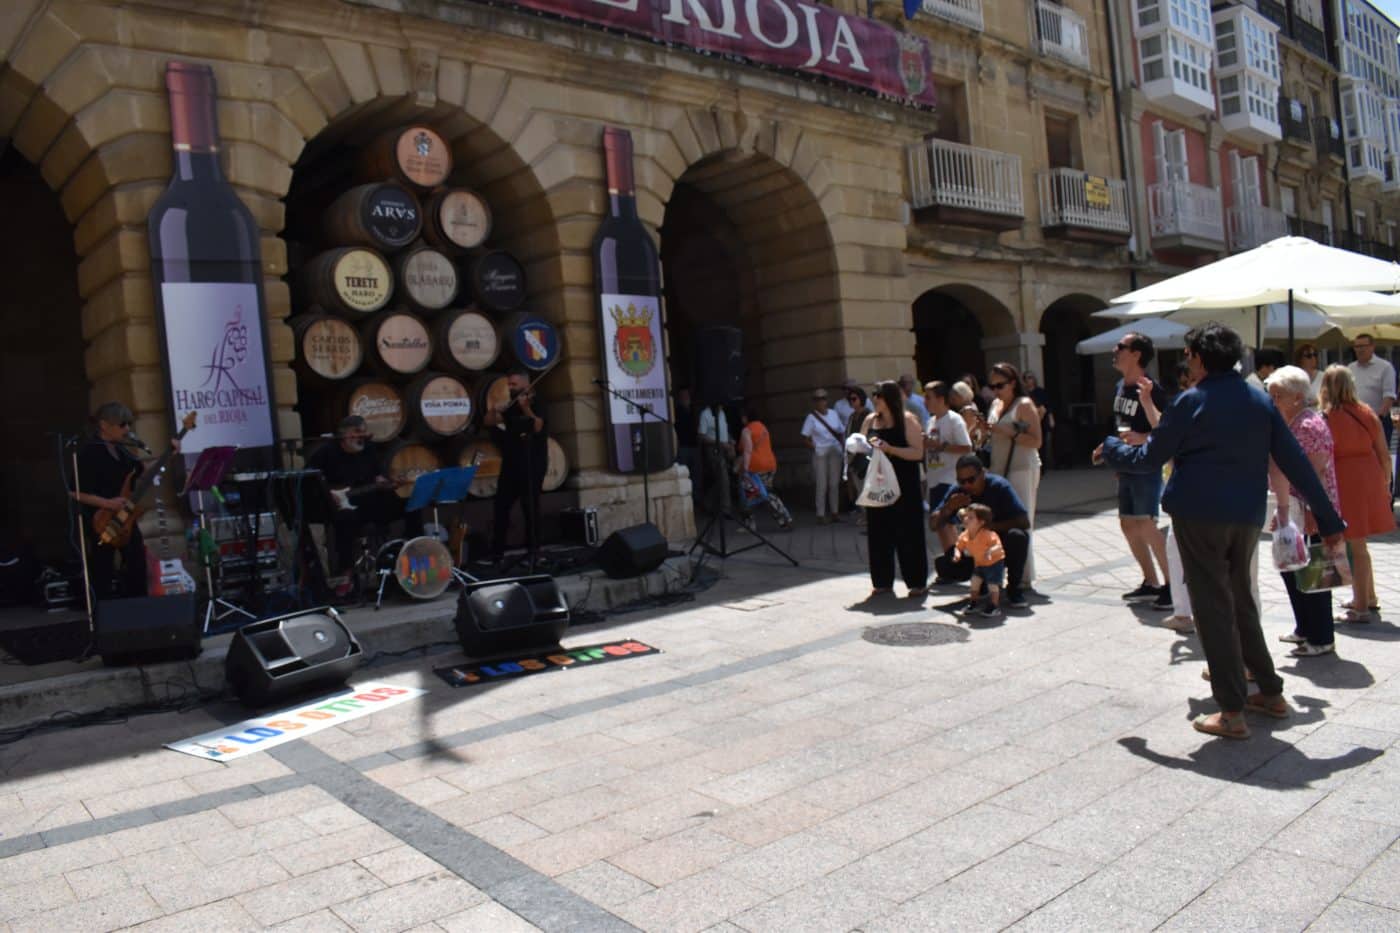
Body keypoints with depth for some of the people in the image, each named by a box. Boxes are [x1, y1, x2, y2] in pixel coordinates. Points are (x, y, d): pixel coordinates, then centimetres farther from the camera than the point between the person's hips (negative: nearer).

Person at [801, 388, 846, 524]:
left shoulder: (833, 414, 7)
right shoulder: (811, 417, -4)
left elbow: (841, 433, 12)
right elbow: (805, 438, -4)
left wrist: (843, 448, 2)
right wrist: (815, 448, -12)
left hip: (835, 453, 4)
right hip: (820, 454, -4)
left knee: (834, 484, 7)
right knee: (822, 485, -2)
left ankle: (834, 512, 17)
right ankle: (821, 515, 4)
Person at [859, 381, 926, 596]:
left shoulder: (907, 420, -5)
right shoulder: (870, 420, 9)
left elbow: (918, 452, -12)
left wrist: (890, 449, -21)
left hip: (904, 486, -5)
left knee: (908, 534, -1)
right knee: (879, 534, 5)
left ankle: (918, 582, 7)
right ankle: (882, 581, 14)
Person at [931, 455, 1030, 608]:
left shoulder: (999, 486, -19)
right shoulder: (957, 492, -10)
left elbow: (1025, 522, -23)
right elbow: (934, 525, -9)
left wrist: (989, 526, -27)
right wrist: (948, 508, -29)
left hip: (1003, 548, -2)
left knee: (1018, 536, -36)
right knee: (943, 564, -22)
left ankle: (1013, 589, -14)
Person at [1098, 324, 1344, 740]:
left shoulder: (1192, 402, -8)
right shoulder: (1260, 401, 8)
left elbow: (1150, 458, -4)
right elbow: (1296, 463, 7)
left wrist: (1110, 448, 14)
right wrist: (1328, 519, 11)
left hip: (1199, 515, -6)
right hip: (1247, 517, 6)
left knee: (1213, 608, 0)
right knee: (1240, 601, 21)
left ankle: (1232, 712, 2)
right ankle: (1271, 693, 29)